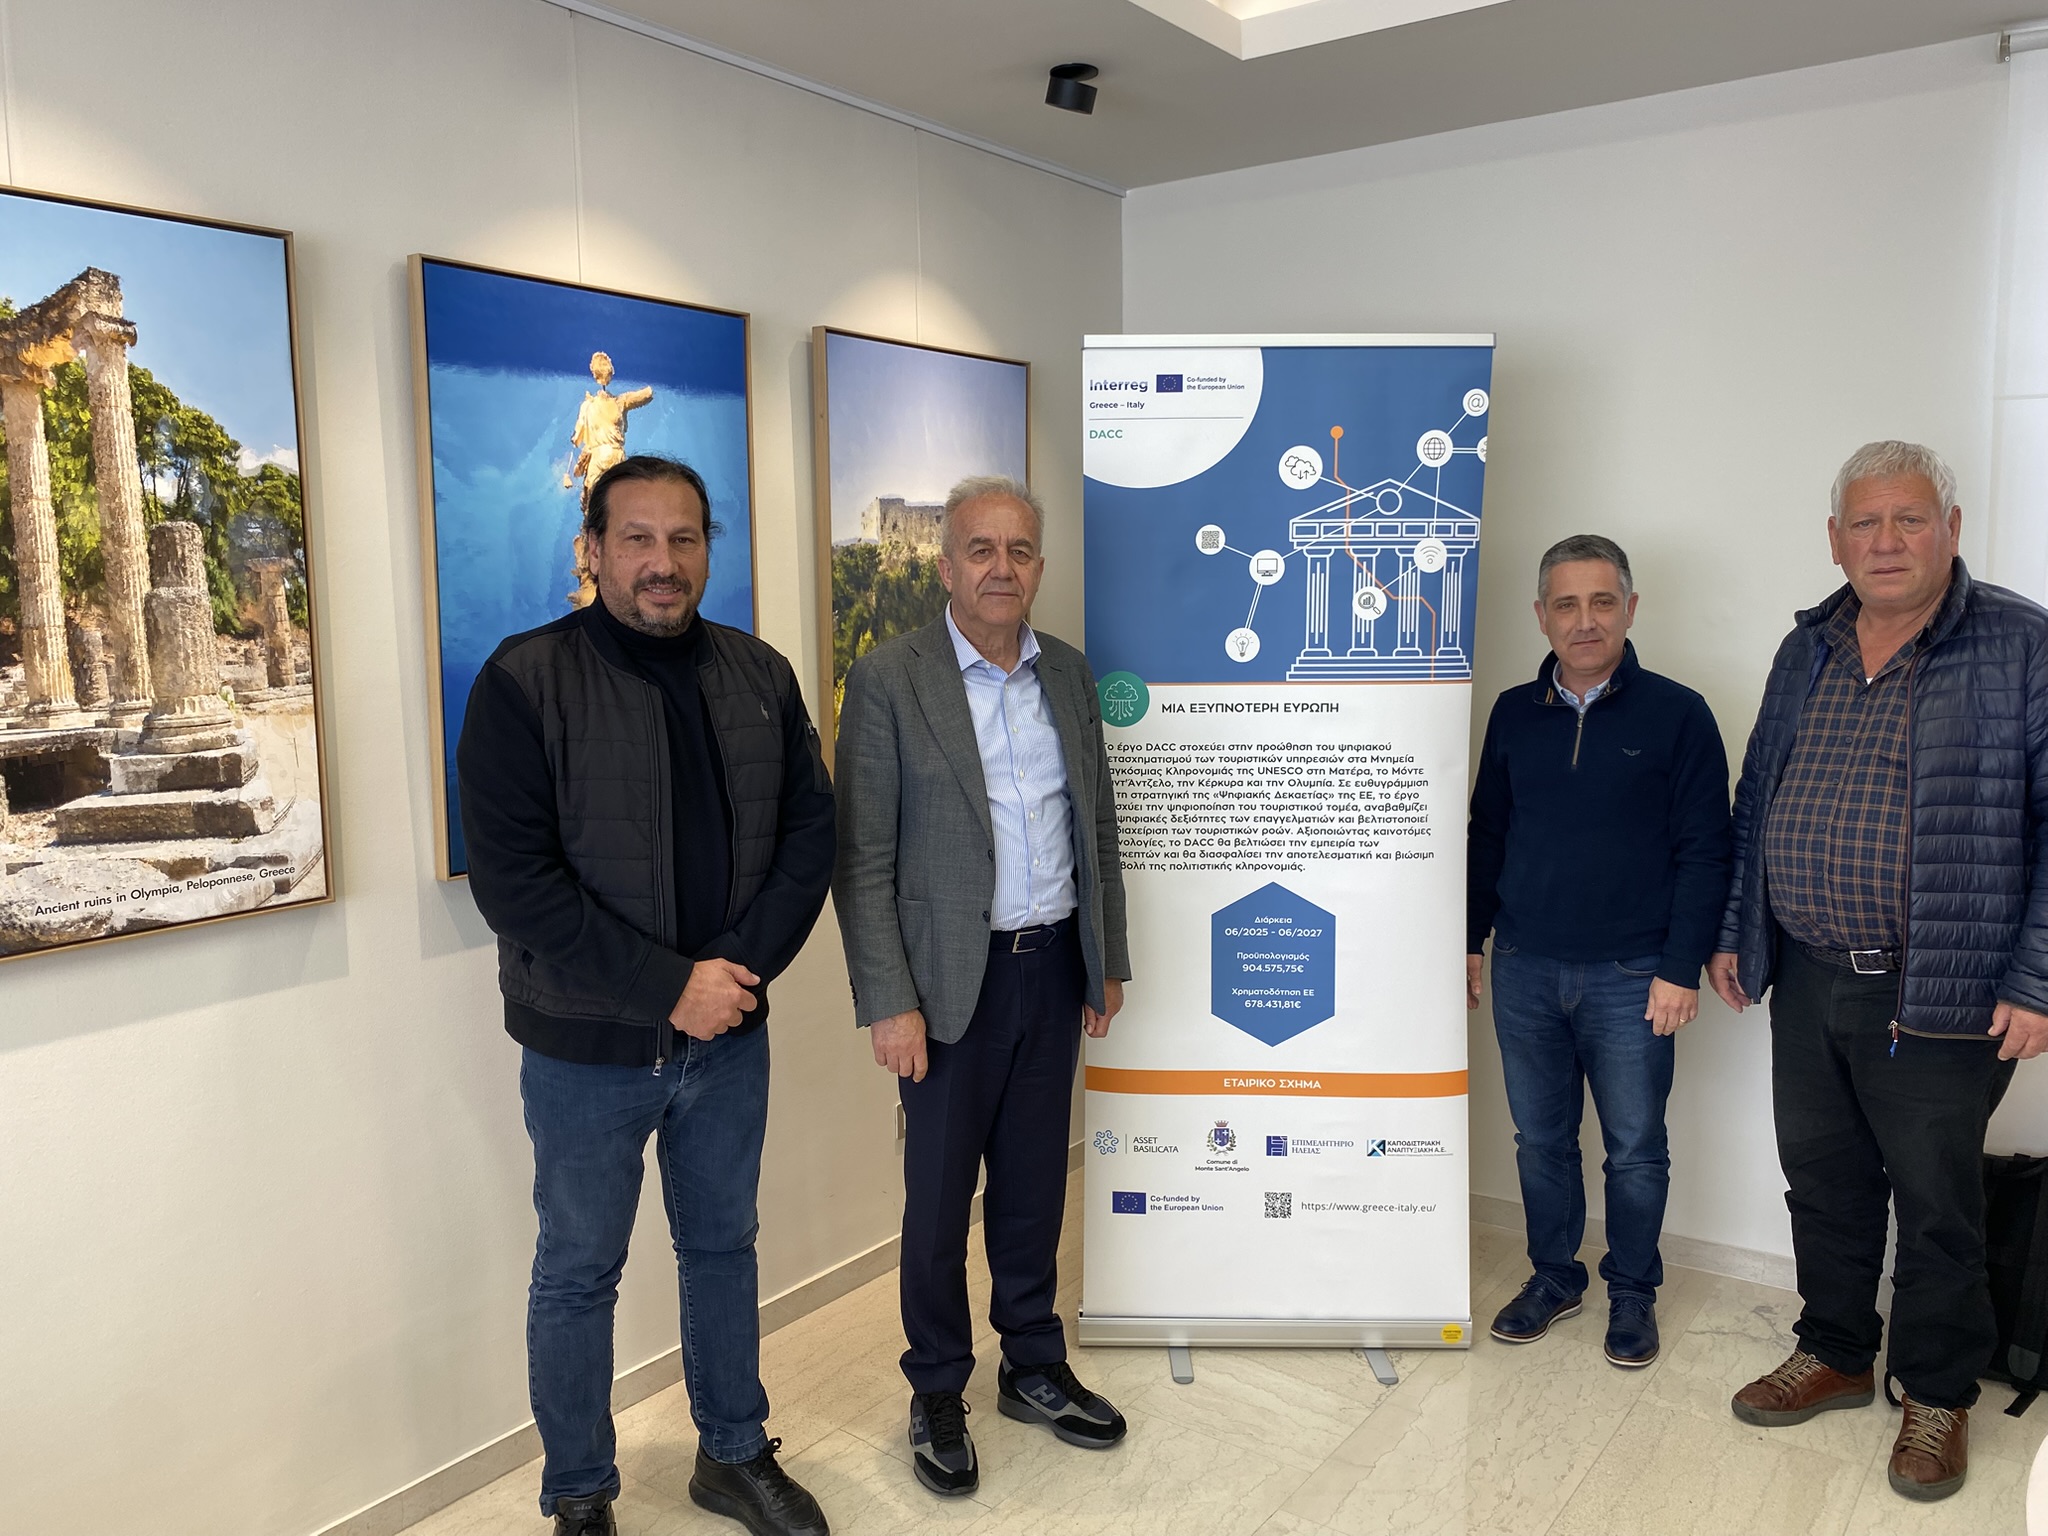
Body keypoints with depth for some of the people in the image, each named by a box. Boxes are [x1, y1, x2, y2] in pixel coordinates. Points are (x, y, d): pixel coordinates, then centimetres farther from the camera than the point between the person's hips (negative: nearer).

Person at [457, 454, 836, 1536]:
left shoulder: (761, 677, 2)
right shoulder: (525, 681, -11)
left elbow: (808, 836, 2)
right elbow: (511, 877, -17)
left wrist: (736, 969, -12)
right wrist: (666, 990, -18)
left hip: (730, 1036, 4)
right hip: (586, 1045, -4)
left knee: (723, 1246, 19)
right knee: (579, 1274, 12)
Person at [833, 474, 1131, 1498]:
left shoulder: (1069, 673, 6)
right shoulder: (887, 681, -10)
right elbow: (861, 861, -11)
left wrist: (1107, 960, 13)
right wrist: (889, 1003, -14)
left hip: (1055, 969, 5)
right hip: (955, 980, -4)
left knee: (1034, 1181, 17)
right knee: (939, 1194, 9)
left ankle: (1034, 1368, 36)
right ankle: (937, 1394, 28)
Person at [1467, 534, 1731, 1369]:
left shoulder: (1677, 713, -5)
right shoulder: (1514, 713, 5)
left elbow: (1703, 851, -6)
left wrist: (1681, 969, -10)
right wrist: (1469, 938, 10)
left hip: (1630, 978, -3)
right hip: (1524, 970, 3)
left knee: (1635, 1148, 10)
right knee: (1539, 1138, 14)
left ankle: (1632, 1292, 29)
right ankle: (1553, 1276, 32)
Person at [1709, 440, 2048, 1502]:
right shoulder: (1806, 650, 9)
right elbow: (1755, 802, 15)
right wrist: (1732, 933, 12)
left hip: (1939, 996, -5)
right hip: (1806, 983, 5)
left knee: (1936, 1204, 9)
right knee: (1822, 1182, 17)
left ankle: (1938, 1396, 29)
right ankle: (1834, 1355, 36)